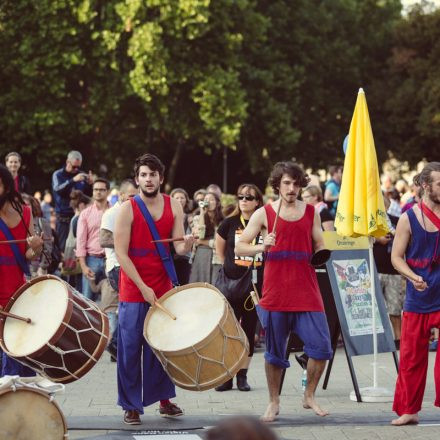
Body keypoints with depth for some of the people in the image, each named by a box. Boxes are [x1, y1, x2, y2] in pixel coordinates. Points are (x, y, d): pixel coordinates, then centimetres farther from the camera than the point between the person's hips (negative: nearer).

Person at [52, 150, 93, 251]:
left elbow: (88, 195, 10)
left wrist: (90, 184, -11)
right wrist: (73, 180, -28)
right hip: (63, 217, -2)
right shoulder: (58, 175, 2)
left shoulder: (82, 175, 9)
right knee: (63, 246, -6)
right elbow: (58, 189, -16)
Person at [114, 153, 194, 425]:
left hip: (163, 288, 4)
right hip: (134, 291, -4)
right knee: (131, 348, -1)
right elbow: (121, 253, -12)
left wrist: (186, 245, -23)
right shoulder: (128, 209, -10)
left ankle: (164, 399, 22)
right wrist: (143, 287, -16)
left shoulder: (174, 207, 2)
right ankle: (131, 405, 6)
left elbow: (178, 247, 2)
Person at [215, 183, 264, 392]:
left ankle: (242, 375, 13)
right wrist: (230, 267, 10)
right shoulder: (229, 223, 2)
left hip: (256, 285, 0)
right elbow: (219, 249, 16)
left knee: (249, 329, 5)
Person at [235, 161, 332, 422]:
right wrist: (262, 247, -16)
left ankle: (310, 396, 14)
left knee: (321, 346, -5)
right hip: (275, 294, -2)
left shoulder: (311, 213, 11)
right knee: (274, 352, 5)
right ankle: (274, 403, 19)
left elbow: (320, 247, 19)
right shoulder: (264, 214, 3)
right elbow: (240, 247, 2)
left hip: (307, 292, 2)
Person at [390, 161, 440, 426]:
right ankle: (409, 410, 18)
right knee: (411, 356, 7)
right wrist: (413, 277, -20)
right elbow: (396, 257, -2)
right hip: (419, 297, 0)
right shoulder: (409, 219, -3)